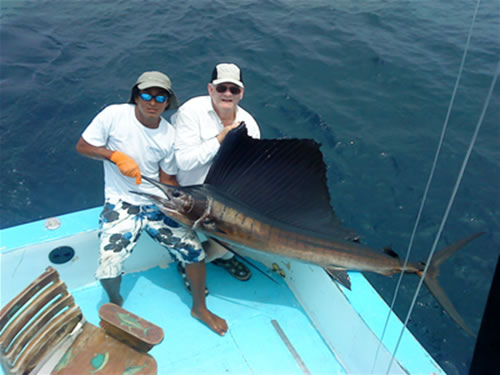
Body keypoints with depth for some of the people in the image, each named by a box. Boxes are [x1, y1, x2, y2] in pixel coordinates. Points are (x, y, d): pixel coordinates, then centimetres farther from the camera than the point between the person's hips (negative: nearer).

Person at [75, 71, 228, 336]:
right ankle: (115, 303, 22)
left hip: (157, 203, 2)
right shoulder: (114, 115, -11)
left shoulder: (170, 135, -3)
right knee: (108, 269, -16)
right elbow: (82, 146, -3)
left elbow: (167, 179, 3)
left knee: (194, 251, -7)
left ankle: (199, 307, 19)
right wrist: (115, 156, -19)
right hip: (121, 203, -2)